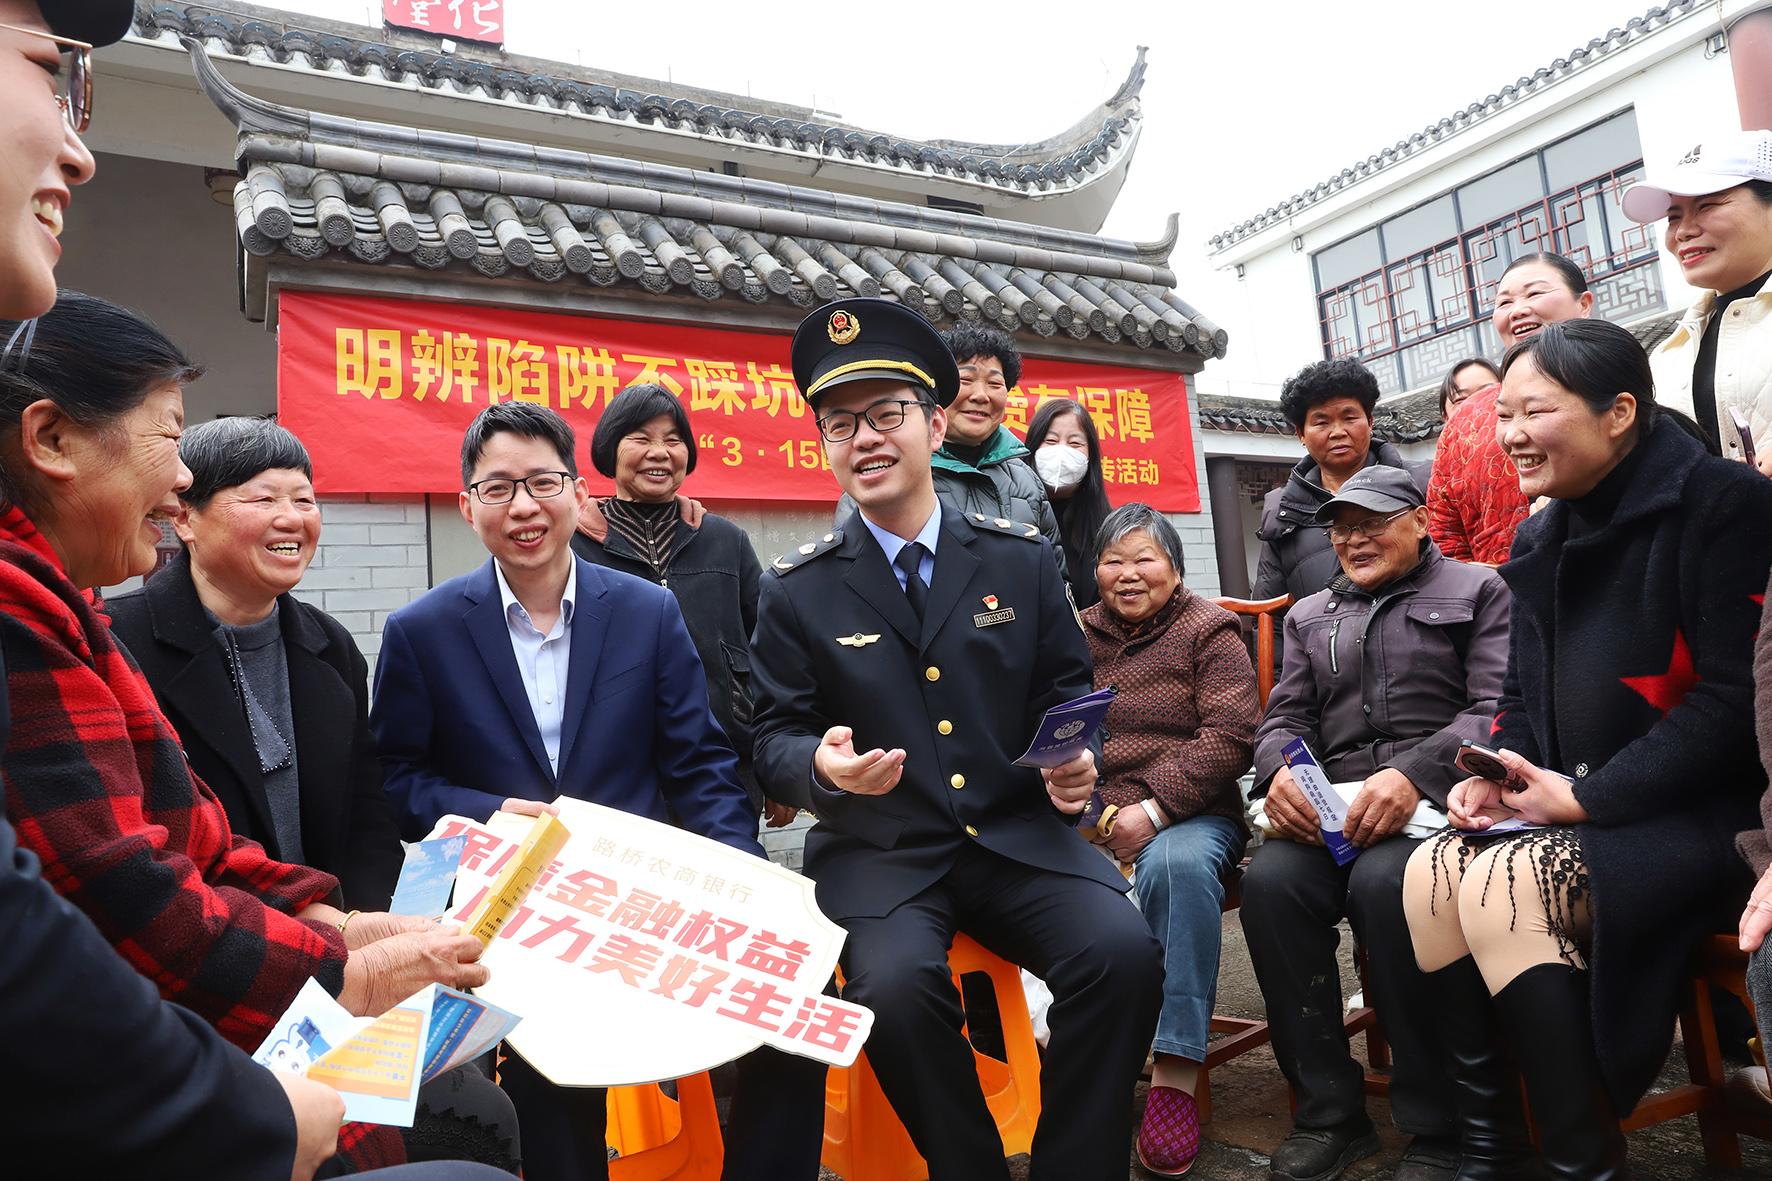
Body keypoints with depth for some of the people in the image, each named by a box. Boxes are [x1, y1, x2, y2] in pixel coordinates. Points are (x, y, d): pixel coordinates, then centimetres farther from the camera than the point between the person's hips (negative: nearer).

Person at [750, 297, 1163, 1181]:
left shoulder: (1021, 559, 6)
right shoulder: (796, 591, 1)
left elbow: (1068, 690, 12)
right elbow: (776, 738, 2)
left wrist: (1075, 762, -9)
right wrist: (821, 764, -21)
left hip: (1020, 835, 2)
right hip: (880, 852, -1)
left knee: (1122, 954, -23)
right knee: (895, 985, -29)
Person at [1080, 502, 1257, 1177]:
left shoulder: (1208, 632, 7)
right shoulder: (1077, 636, 16)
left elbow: (1230, 735, -6)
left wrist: (1153, 811, -17)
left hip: (1190, 814, -2)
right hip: (1087, 818, 3)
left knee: (1177, 866, -37)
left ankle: (1174, 1076, -29)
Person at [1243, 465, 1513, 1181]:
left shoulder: (1476, 591, 12)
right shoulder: (1310, 617, 25)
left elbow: (1496, 708, -2)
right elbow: (1285, 717, 18)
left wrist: (1411, 774, -19)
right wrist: (1279, 772, -7)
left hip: (1433, 804, -3)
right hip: (1328, 816, 4)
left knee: (1384, 883, -35)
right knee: (1269, 880, -27)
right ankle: (1328, 1115, -12)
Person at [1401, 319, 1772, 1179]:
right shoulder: (1543, 541, 13)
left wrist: (1587, 797, -18)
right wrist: (1499, 770, -3)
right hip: (1575, 801, 7)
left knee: (1504, 885, -27)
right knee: (1430, 872, -15)